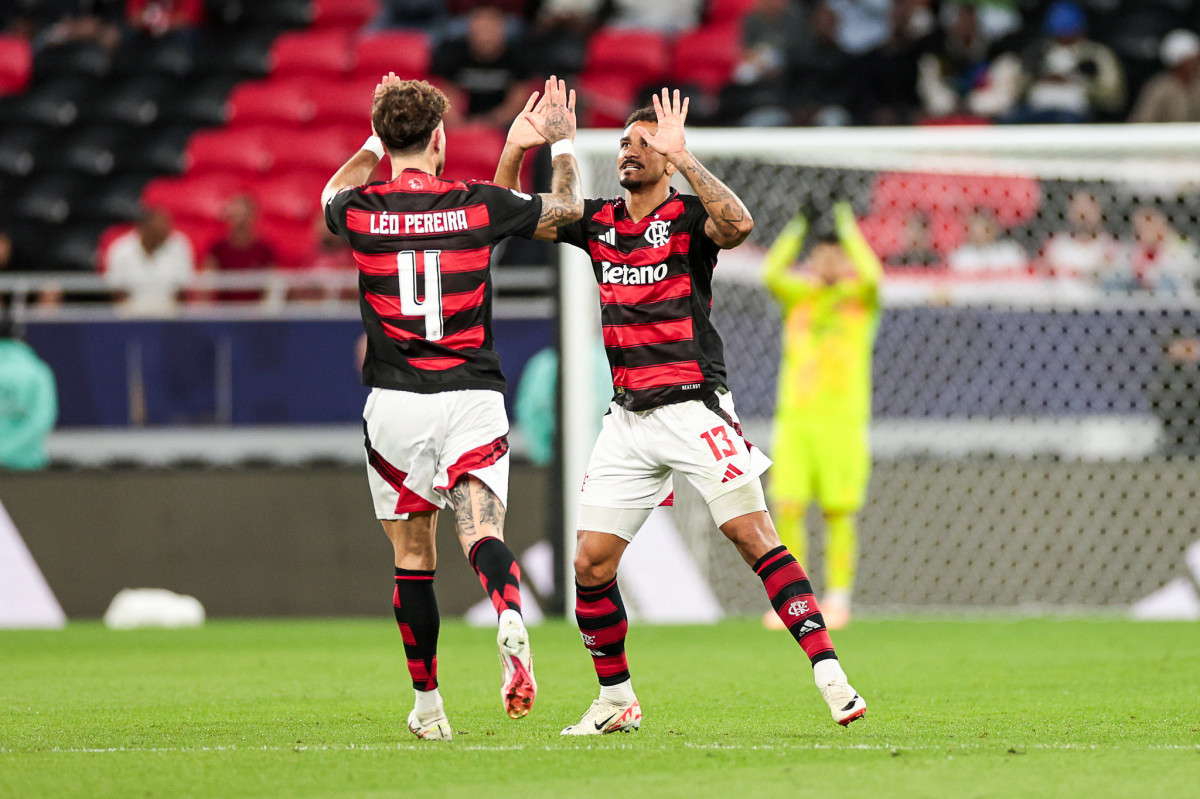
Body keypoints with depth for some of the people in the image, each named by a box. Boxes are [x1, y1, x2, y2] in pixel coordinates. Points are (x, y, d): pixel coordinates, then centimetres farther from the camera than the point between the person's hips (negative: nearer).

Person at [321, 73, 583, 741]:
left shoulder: (361, 210, -1)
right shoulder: (477, 205, -2)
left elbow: (334, 193, 28)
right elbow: (569, 206, 16)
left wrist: (375, 141, 39)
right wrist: (563, 140, 29)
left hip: (394, 403, 1)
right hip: (473, 397, -1)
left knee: (413, 556, 10)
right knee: (483, 533, -10)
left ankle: (428, 705, 16)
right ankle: (511, 620, -43)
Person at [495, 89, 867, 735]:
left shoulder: (688, 216, -5)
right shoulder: (598, 221, 11)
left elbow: (737, 224, -28)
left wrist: (681, 156, -30)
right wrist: (515, 150, -1)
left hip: (694, 409, -5)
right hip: (629, 416, 6)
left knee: (755, 539, -15)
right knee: (590, 563, 1)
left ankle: (829, 674, -16)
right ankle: (616, 699, 16)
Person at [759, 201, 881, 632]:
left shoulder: (859, 297, 6)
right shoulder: (798, 294, 13)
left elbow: (871, 275, -16)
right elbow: (771, 274, -7)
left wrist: (847, 225, -9)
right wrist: (798, 228, -6)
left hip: (842, 420, -2)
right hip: (794, 417, 2)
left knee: (839, 512, -2)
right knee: (787, 508, -5)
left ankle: (838, 597, 6)